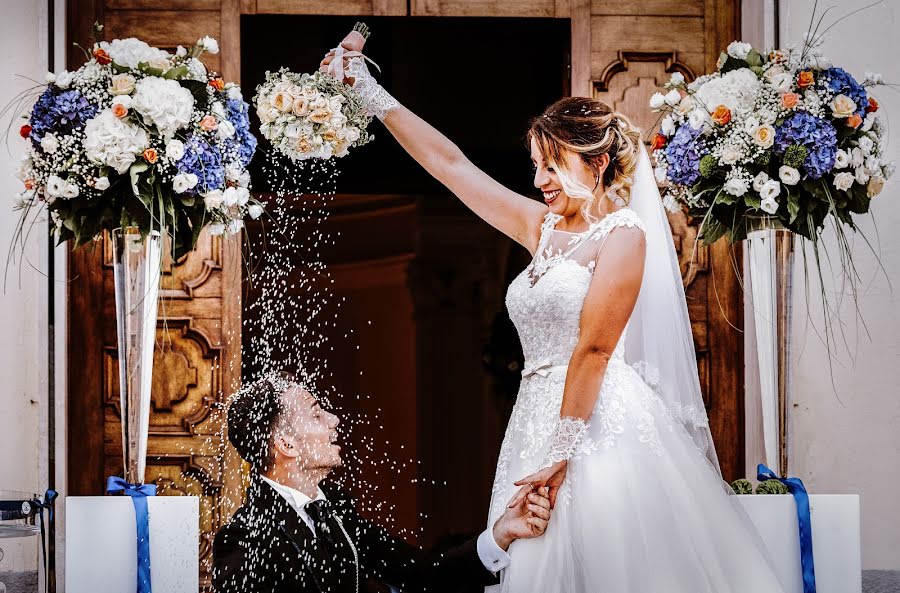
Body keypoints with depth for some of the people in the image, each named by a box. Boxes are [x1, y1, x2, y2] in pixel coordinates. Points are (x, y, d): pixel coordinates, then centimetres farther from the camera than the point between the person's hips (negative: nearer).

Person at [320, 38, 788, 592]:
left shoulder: (623, 236, -7)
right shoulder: (543, 227, 15)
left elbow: (593, 349, -13)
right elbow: (449, 163, 17)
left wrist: (563, 453, -17)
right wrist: (373, 95, 15)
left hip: (602, 426, -7)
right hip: (538, 421, 7)